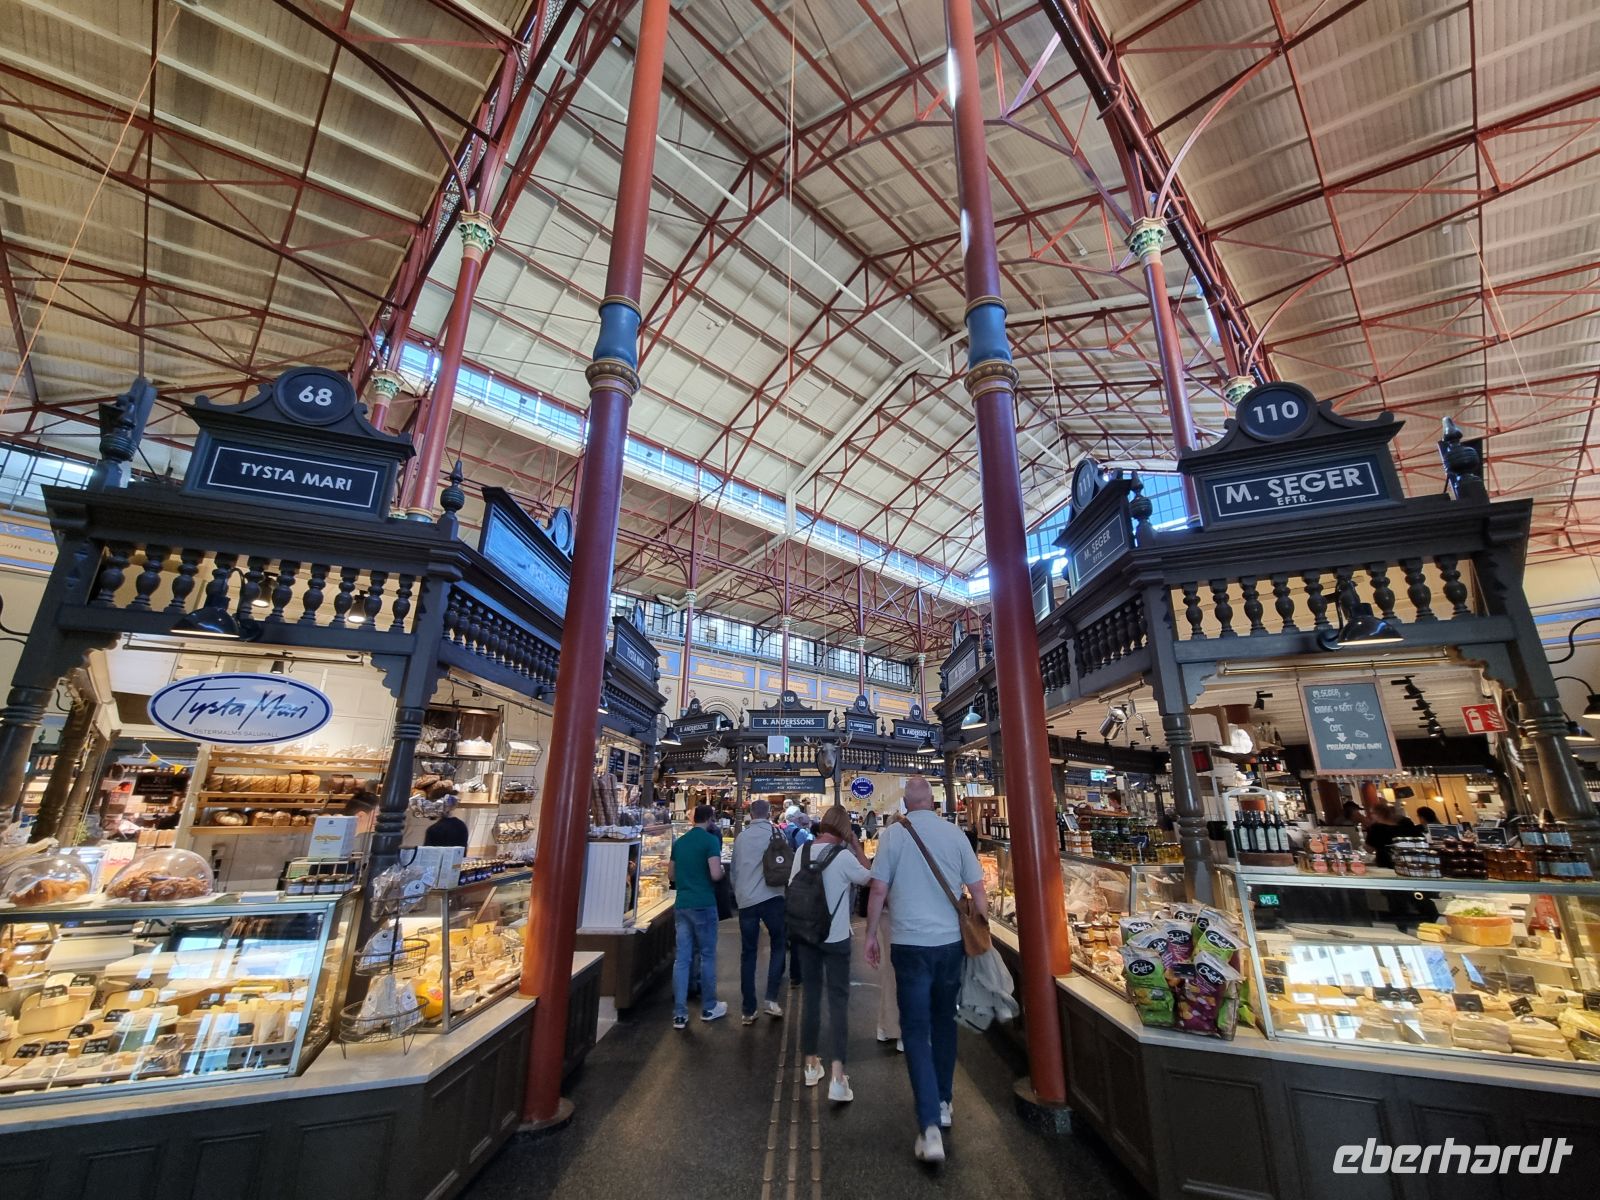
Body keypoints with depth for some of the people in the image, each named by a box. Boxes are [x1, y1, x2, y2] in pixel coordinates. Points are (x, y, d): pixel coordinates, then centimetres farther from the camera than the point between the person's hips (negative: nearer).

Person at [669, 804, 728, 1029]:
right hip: (703, 904, -6)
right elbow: (715, 874, -20)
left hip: (681, 904, 6)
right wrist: (723, 870, 1)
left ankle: (679, 1014, 10)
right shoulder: (711, 840, -11)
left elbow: (671, 875, 16)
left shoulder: (679, 842, 9)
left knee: (682, 958, 7)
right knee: (707, 955, 9)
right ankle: (709, 1008, 21)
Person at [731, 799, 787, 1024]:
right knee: (777, 945, 15)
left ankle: (748, 1010, 14)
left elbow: (734, 869, 15)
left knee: (748, 953, 11)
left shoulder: (741, 836, 9)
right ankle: (771, 999, 5)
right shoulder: (775, 832, -1)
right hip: (771, 897, -3)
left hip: (745, 900, 3)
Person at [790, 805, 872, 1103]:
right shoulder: (844, 855, -18)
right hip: (835, 937, -4)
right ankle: (837, 1076, -3)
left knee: (810, 994, 17)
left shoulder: (803, 850, -5)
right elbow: (869, 878, -2)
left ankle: (811, 1064, 29)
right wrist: (856, 846, -1)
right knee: (838, 999, 3)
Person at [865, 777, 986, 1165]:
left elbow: (878, 891, -7)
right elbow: (977, 891, 0)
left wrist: (871, 935, 5)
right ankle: (943, 1103, 36)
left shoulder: (892, 834, -9)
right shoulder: (954, 833, -3)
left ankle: (930, 1127, 1)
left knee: (916, 1030, 6)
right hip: (951, 942, 3)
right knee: (944, 1021, 22)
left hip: (911, 944, -3)